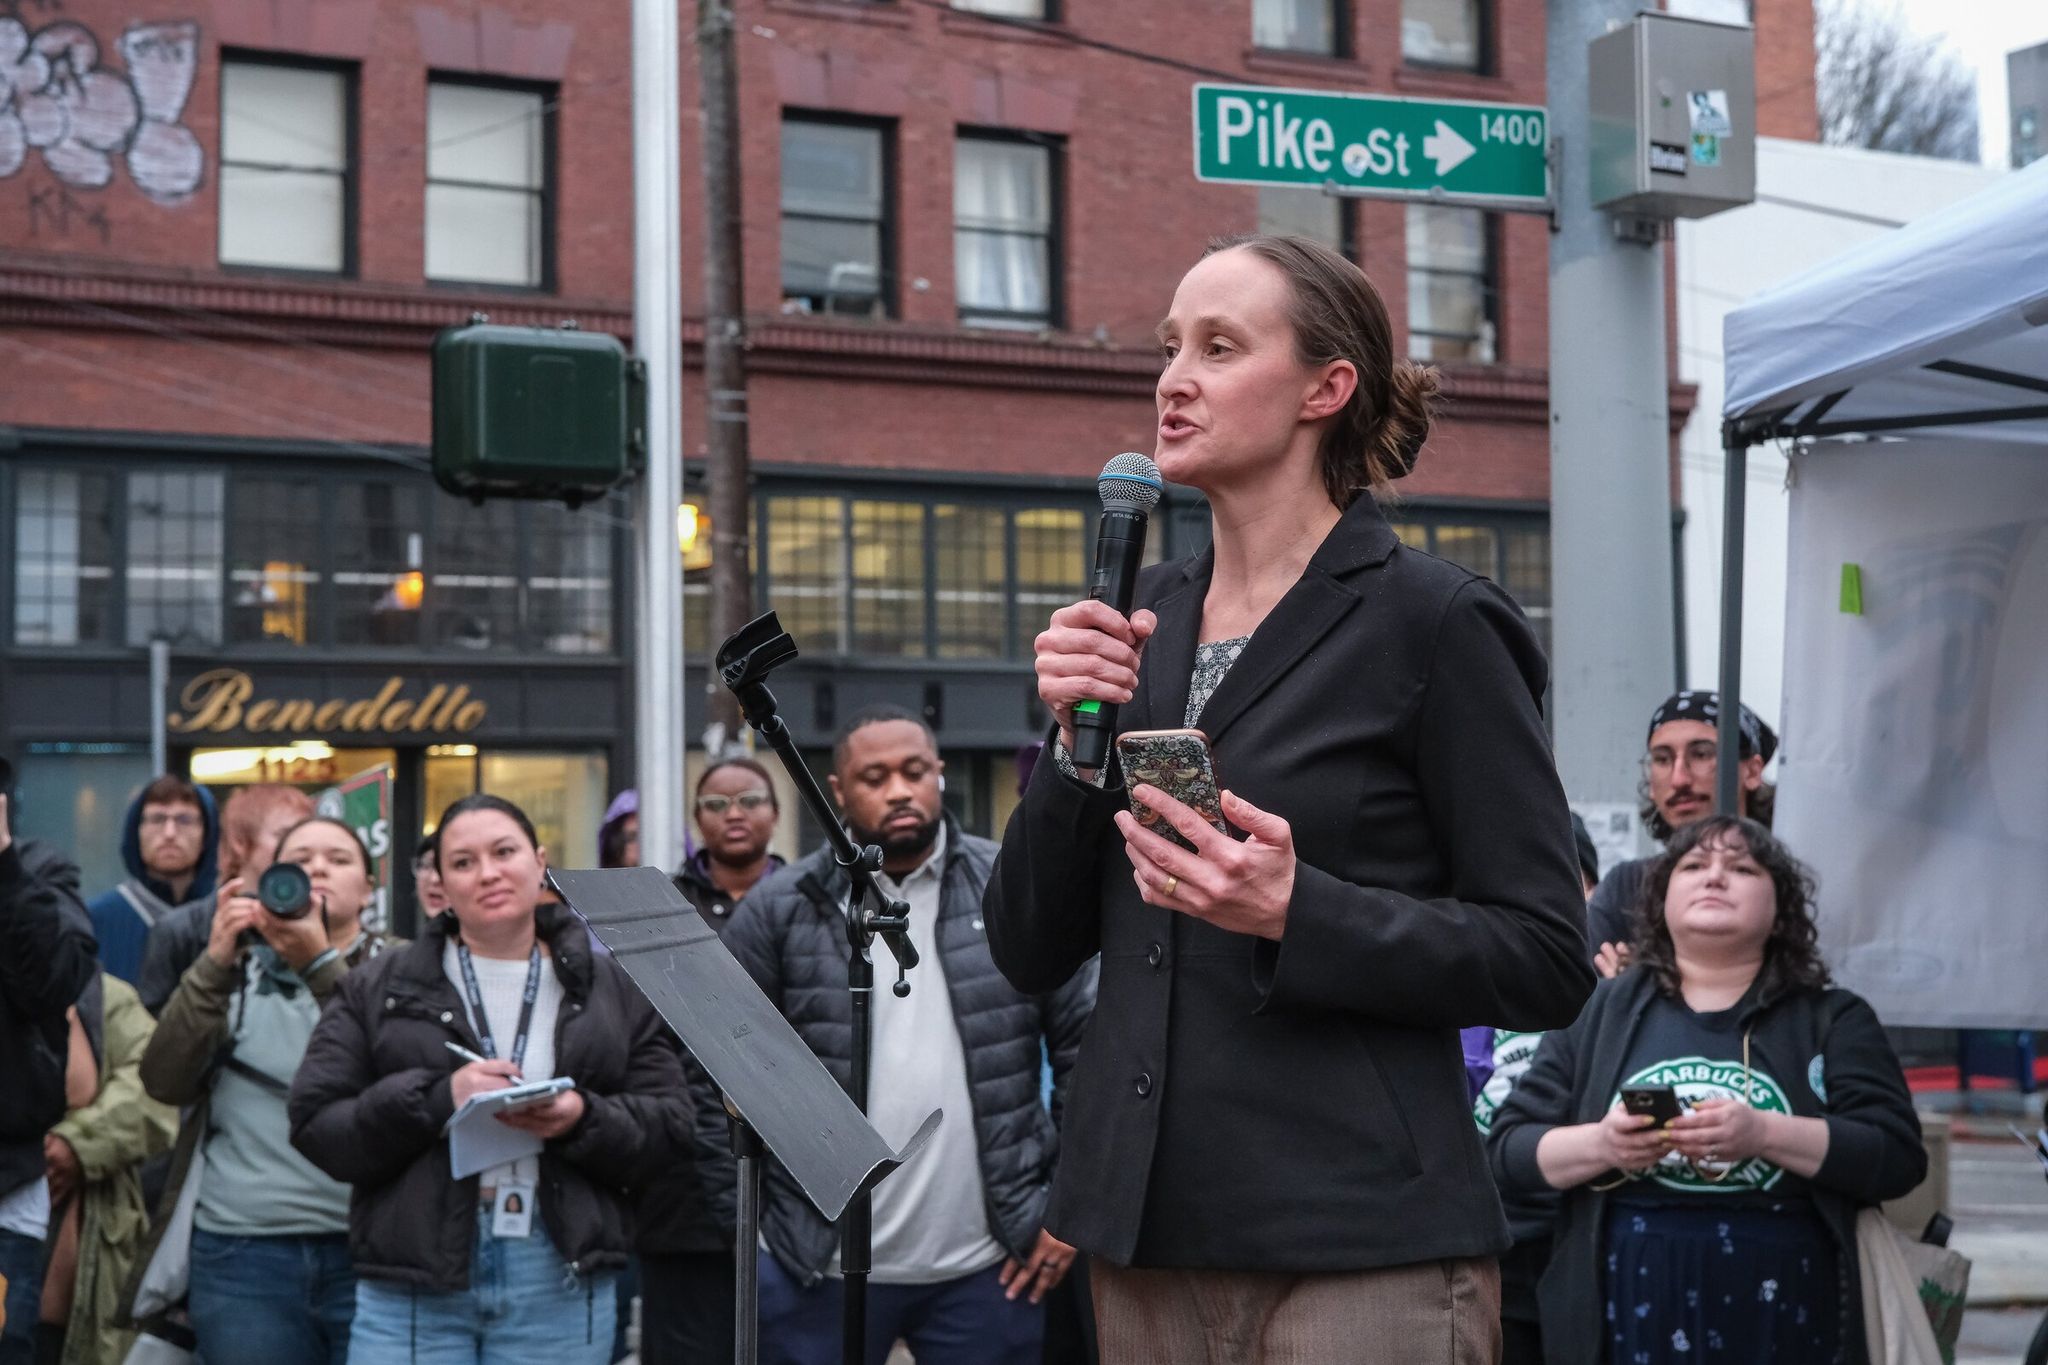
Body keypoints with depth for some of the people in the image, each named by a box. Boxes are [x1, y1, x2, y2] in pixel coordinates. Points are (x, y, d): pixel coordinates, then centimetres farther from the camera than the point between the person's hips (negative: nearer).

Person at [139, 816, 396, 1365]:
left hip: (368, 1246, -1)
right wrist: (215, 963, -10)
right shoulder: (236, 969, 13)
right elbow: (165, 1082, 0)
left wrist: (320, 964, -18)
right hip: (241, 1252, 1)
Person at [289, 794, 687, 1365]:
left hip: (561, 1292, 1)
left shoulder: (613, 990, 10)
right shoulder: (379, 990, 8)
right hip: (410, 1293, -1)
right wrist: (437, 1099, -15)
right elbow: (316, 1126, 0)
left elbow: (667, 1125, 6)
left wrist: (583, 1120, -15)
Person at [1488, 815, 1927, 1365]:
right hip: (1624, 1317, 1)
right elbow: (1511, 1145, 8)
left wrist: (1765, 1134, -16)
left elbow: (1897, 1157, -3)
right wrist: (1598, 1146, -12)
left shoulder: (1833, 1020, 9)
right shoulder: (1601, 1010, 12)